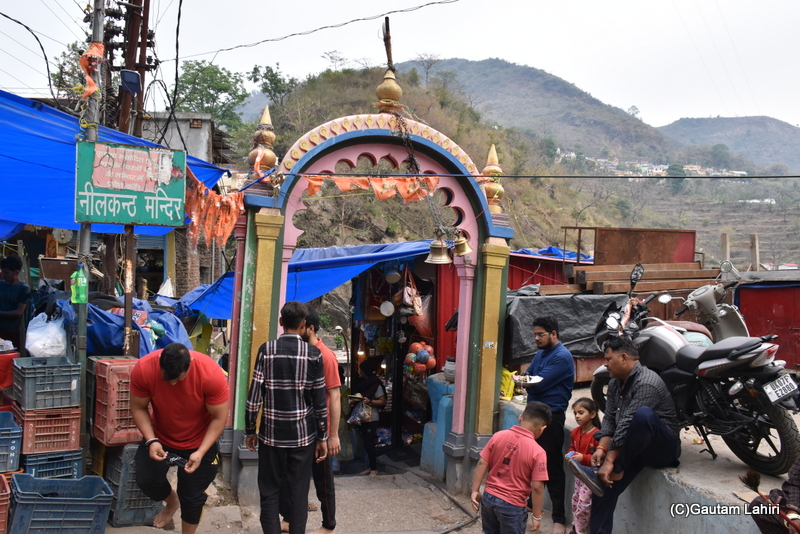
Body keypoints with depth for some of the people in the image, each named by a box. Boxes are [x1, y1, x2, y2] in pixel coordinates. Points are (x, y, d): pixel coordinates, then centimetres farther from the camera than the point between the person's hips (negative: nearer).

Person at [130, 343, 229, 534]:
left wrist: (201, 452, -31)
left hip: (199, 441, -2)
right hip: (159, 437, 2)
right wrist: (151, 441, -25)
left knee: (192, 496, 5)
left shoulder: (211, 374, -33)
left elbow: (219, 418, -22)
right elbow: (138, 408, -13)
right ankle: (171, 501, 27)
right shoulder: (143, 369, -28)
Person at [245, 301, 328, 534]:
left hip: (271, 434, 0)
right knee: (298, 493, 8)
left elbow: (254, 395, -5)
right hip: (302, 435, 0)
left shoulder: (267, 350, -4)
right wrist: (322, 437, 4)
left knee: (270, 492, 9)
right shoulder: (313, 354, -4)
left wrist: (250, 430, 5)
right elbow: (320, 400, -4)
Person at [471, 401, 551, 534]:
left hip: (488, 497, 4)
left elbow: (482, 464, -3)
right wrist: (536, 516, -5)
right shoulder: (537, 452, -18)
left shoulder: (498, 436, -6)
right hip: (512, 505, -4)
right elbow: (537, 488, -16)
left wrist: (475, 491, 5)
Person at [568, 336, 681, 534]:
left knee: (643, 414, -37)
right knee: (604, 485, -13)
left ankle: (616, 471, -25)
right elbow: (609, 419, 4)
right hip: (634, 448, 8)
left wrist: (610, 461, -28)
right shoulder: (615, 384, 9)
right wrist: (602, 448, -12)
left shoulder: (646, 383, -20)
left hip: (663, 447, -8)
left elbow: (627, 425, -26)